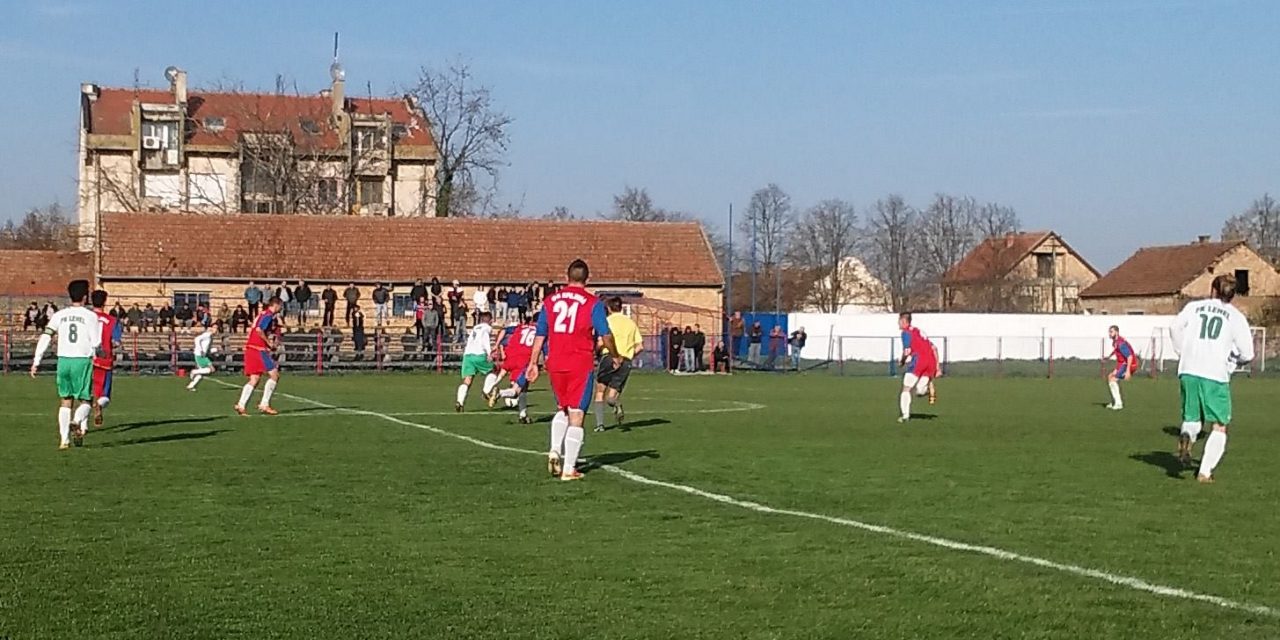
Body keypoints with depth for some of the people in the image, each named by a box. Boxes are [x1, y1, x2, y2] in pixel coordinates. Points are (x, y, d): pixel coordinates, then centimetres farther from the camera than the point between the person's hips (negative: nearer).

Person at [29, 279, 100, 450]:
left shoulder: (59, 315, 7)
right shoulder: (90, 316, -2)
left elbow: (45, 338, 0)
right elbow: (96, 343, -6)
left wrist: (36, 362, 1)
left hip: (64, 360, 3)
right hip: (83, 360, -3)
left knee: (65, 400, 14)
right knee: (85, 400, 8)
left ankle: (64, 439, 8)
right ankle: (77, 421, -25)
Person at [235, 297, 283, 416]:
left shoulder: (265, 314, 20)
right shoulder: (269, 315, -9)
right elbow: (259, 330, -22)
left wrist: (274, 338, 11)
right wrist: (269, 342, -12)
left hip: (251, 349, 9)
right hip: (258, 349, -9)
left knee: (254, 380, 7)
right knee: (274, 375, -5)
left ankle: (241, 405, -2)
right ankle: (264, 404, -7)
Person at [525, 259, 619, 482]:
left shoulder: (550, 301, 8)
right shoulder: (592, 303, -4)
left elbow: (540, 335, 10)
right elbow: (605, 335, -3)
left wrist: (533, 363, 15)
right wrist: (615, 357, 13)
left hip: (555, 363, 4)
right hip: (581, 364, -4)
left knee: (562, 410, 23)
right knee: (576, 416, 1)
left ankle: (555, 451, 4)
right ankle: (569, 469, -1)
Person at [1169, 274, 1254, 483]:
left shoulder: (1194, 307, 13)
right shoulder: (1236, 316, 6)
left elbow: (1175, 327, 0)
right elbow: (1247, 354, 1)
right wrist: (1233, 359, 23)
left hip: (1188, 372, 2)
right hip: (1216, 374, -2)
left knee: (1191, 418, 18)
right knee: (1219, 427, 8)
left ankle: (1186, 436, -16)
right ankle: (1205, 471, -3)